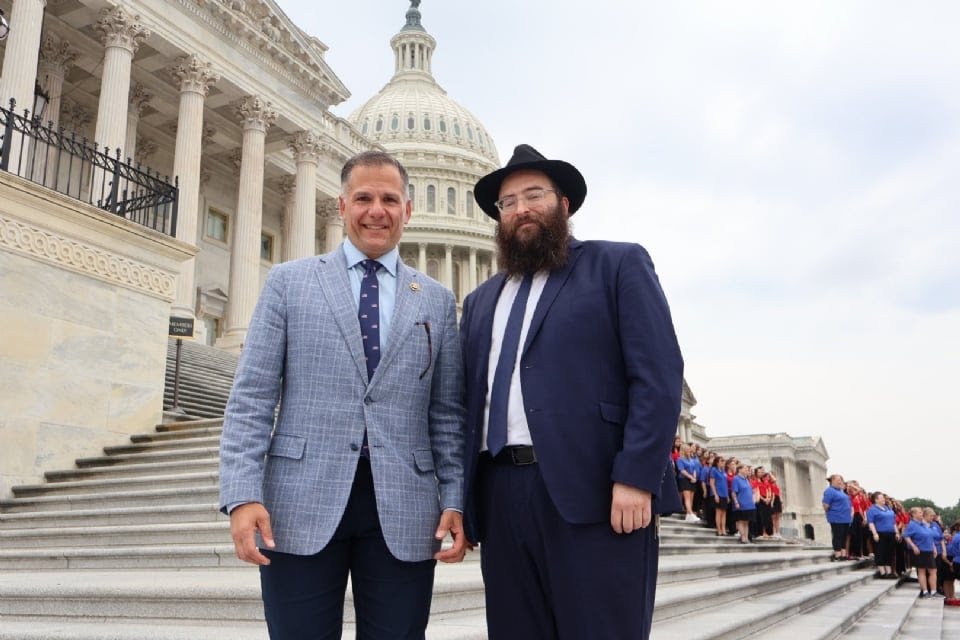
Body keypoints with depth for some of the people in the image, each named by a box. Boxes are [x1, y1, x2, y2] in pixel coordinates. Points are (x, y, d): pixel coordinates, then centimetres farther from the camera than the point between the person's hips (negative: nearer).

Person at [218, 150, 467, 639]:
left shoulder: (437, 301, 12)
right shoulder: (288, 282, 8)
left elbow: (447, 413, 10)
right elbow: (252, 397, 2)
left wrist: (455, 501, 1)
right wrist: (242, 494, -8)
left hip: (403, 512, 1)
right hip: (302, 506, -1)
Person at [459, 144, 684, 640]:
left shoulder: (619, 264, 6)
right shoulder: (481, 300, 22)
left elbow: (659, 375, -5)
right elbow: (469, 398, 17)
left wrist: (635, 478, -15)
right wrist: (460, 498, 7)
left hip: (594, 492, -5)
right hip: (501, 496, 5)